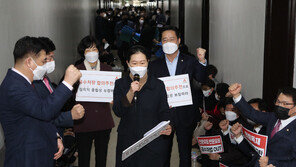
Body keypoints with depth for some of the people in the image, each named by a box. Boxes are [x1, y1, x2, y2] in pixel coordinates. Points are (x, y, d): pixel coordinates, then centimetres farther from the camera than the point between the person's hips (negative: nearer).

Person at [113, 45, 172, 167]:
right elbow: (118, 112, -8)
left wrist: (167, 127, -19)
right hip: (127, 143, 1)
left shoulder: (158, 85, 2)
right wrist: (131, 92, -21)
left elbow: (164, 112, 1)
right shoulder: (120, 84, 2)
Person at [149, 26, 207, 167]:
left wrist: (202, 61, -27)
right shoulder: (155, 65, 5)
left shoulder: (190, 62, 1)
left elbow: (201, 79, -13)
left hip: (185, 116, -1)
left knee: (185, 155, 11)